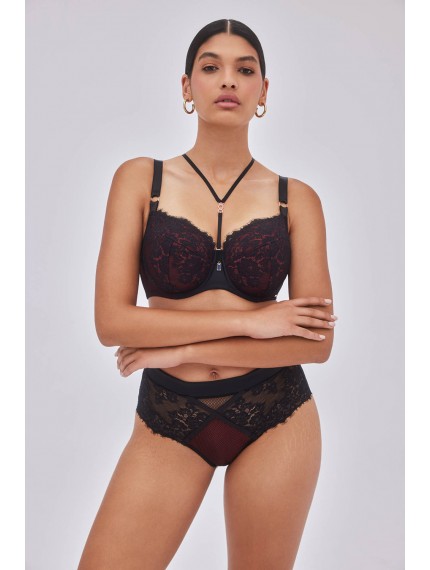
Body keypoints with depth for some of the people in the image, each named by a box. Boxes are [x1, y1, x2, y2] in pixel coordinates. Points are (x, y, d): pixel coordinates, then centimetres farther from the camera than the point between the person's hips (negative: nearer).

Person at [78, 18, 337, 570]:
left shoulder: (296, 198, -1)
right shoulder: (140, 179, -2)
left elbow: (317, 340, -7)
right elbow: (111, 321, -10)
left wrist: (181, 350, -12)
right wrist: (248, 320, -15)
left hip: (275, 418, 1)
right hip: (168, 420, 0)